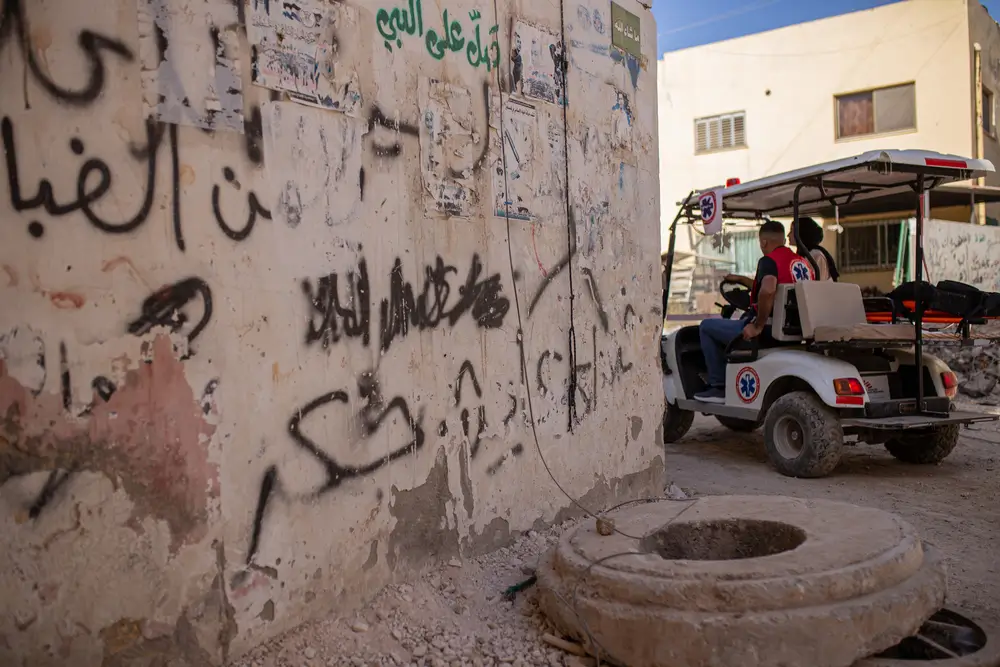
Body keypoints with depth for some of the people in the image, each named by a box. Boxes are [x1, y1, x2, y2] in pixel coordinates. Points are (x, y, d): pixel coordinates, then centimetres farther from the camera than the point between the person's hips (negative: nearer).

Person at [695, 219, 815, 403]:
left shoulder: (769, 260, -14)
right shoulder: (804, 263, 12)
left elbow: (767, 290, -34)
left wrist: (758, 326, -24)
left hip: (769, 331, -9)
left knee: (707, 326, 5)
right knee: (740, 323, 35)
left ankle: (718, 386, 5)